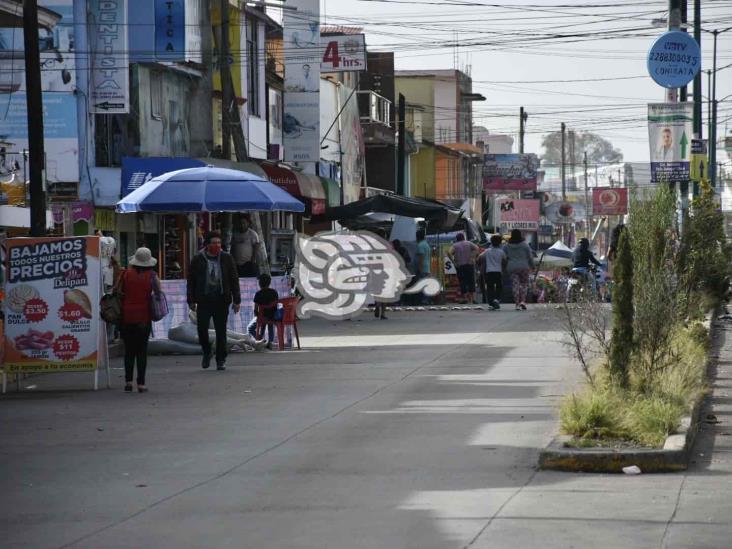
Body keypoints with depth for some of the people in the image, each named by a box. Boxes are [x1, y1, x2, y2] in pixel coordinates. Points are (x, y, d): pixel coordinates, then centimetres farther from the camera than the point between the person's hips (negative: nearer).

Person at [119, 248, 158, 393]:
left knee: (129, 350, 10)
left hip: (127, 316, 1)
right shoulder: (151, 275, -5)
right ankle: (141, 383, 1)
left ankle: (128, 381, 4)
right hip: (144, 317, -1)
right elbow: (159, 291, 0)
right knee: (142, 350, 4)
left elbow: (119, 292, 0)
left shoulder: (126, 274, -3)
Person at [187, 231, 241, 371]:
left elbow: (234, 280, 8)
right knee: (202, 328, -8)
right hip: (204, 300, -1)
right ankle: (206, 353, 18)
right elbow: (191, 281, 7)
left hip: (221, 300, 1)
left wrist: (237, 300, 3)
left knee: (221, 331, 2)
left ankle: (221, 360, 11)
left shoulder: (226, 259, 6)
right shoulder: (198, 260, 3)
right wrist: (191, 300, 3)